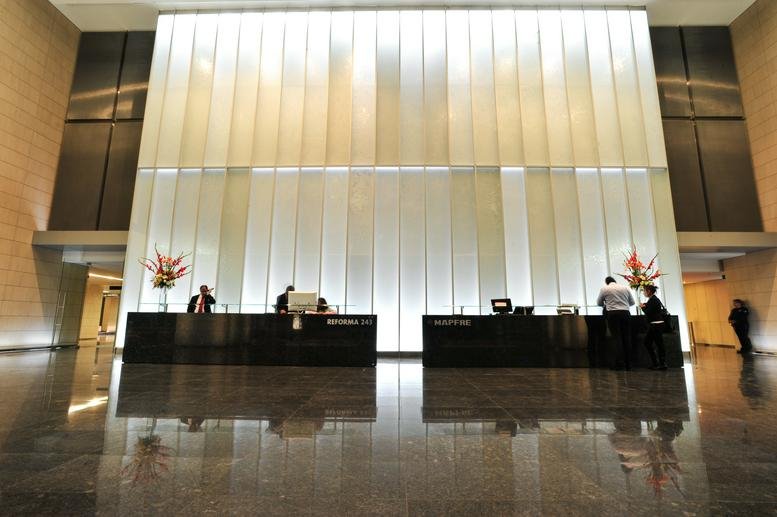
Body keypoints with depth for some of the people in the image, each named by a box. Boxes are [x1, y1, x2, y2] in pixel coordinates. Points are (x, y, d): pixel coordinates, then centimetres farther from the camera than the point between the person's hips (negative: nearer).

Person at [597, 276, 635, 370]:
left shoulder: (604, 289, 4)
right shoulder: (625, 288, 12)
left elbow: (599, 303, 12)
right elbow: (632, 302, 18)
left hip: (613, 314, -3)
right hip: (625, 313, 3)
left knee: (617, 339, -2)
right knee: (627, 338, 6)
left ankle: (620, 364, -4)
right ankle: (628, 364, 10)